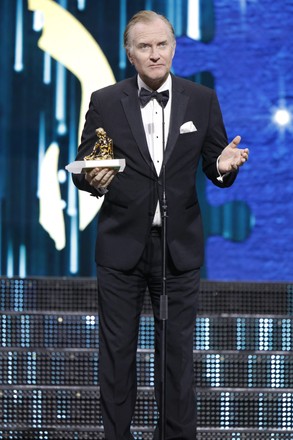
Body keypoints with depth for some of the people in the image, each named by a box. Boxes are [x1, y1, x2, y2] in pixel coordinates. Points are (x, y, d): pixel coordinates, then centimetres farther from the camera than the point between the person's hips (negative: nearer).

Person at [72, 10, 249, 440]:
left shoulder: (202, 100, 1)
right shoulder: (105, 102, -2)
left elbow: (215, 167, 5)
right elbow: (82, 170, 3)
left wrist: (224, 166, -18)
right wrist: (93, 179, -20)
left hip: (179, 247, 1)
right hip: (121, 245, 0)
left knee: (177, 350, 7)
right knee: (117, 351, 7)